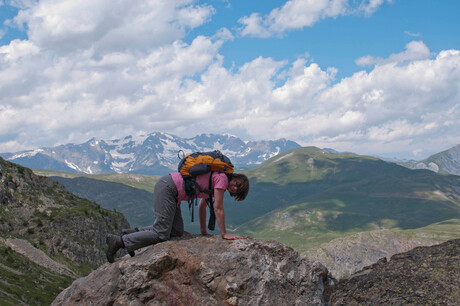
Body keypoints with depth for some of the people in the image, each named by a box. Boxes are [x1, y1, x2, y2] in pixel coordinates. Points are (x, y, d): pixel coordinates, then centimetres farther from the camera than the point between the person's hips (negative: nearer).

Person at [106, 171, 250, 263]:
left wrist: (203, 231, 26)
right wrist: (224, 234, -3)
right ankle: (118, 241, -8)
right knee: (161, 235, -11)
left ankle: (134, 232, 9)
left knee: (177, 231, 4)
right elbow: (218, 209, -9)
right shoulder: (222, 178, -9)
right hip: (167, 187, -10)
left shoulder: (213, 183, 18)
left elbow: (202, 206, 25)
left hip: (169, 188, 10)